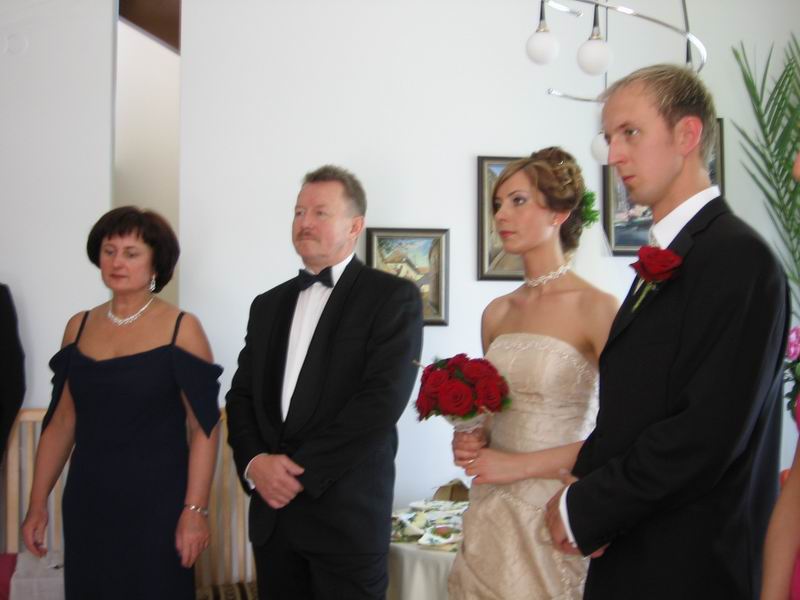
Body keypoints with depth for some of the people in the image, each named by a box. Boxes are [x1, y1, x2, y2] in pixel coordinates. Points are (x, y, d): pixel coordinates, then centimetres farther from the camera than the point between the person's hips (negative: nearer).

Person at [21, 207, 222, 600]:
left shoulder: (181, 328, -7)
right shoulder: (79, 327, 6)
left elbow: (204, 427, -9)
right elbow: (61, 422, 10)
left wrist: (195, 510, -14)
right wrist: (37, 503, 7)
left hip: (157, 503, -4)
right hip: (87, 503, 4)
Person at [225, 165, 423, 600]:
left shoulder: (394, 297, -5)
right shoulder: (268, 304, 14)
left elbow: (382, 400, -15)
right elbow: (241, 395, 11)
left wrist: (302, 469, -15)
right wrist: (254, 462, -7)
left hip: (347, 512, -5)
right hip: (271, 511, 5)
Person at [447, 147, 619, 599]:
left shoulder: (596, 307, -11)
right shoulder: (497, 313, 8)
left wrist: (519, 465, -15)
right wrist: (472, 441, -1)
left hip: (555, 512, -5)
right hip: (492, 513, 6)